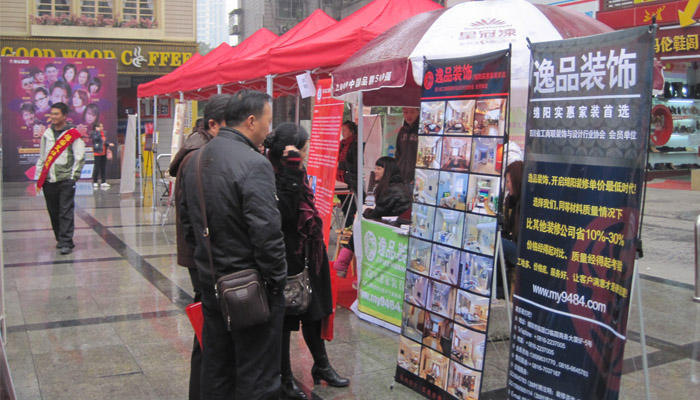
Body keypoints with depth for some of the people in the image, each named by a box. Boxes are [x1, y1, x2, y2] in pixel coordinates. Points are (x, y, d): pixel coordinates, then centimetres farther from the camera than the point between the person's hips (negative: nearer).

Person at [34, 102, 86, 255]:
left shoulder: (73, 134, -3)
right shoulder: (47, 133, 13)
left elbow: (79, 157, -3)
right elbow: (42, 157, 19)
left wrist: (73, 176, -8)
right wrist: (38, 177, 15)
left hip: (66, 180, -5)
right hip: (48, 180, 5)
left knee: (66, 212, -8)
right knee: (53, 212, 9)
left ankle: (66, 242, -8)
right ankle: (60, 238, 21)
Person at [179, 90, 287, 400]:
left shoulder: (196, 160, 7)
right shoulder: (254, 164, -20)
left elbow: (187, 219, 16)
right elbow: (267, 232, -23)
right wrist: (277, 280, -12)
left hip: (210, 281, 8)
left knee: (216, 369, 20)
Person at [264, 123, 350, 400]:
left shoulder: (293, 174, 10)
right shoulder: (272, 179, -20)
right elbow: (283, 212, -34)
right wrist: (292, 170, -34)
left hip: (308, 259, 9)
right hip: (286, 261, -9)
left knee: (312, 314, 20)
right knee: (284, 319, 7)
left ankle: (321, 366, 37)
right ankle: (285, 378, 24)